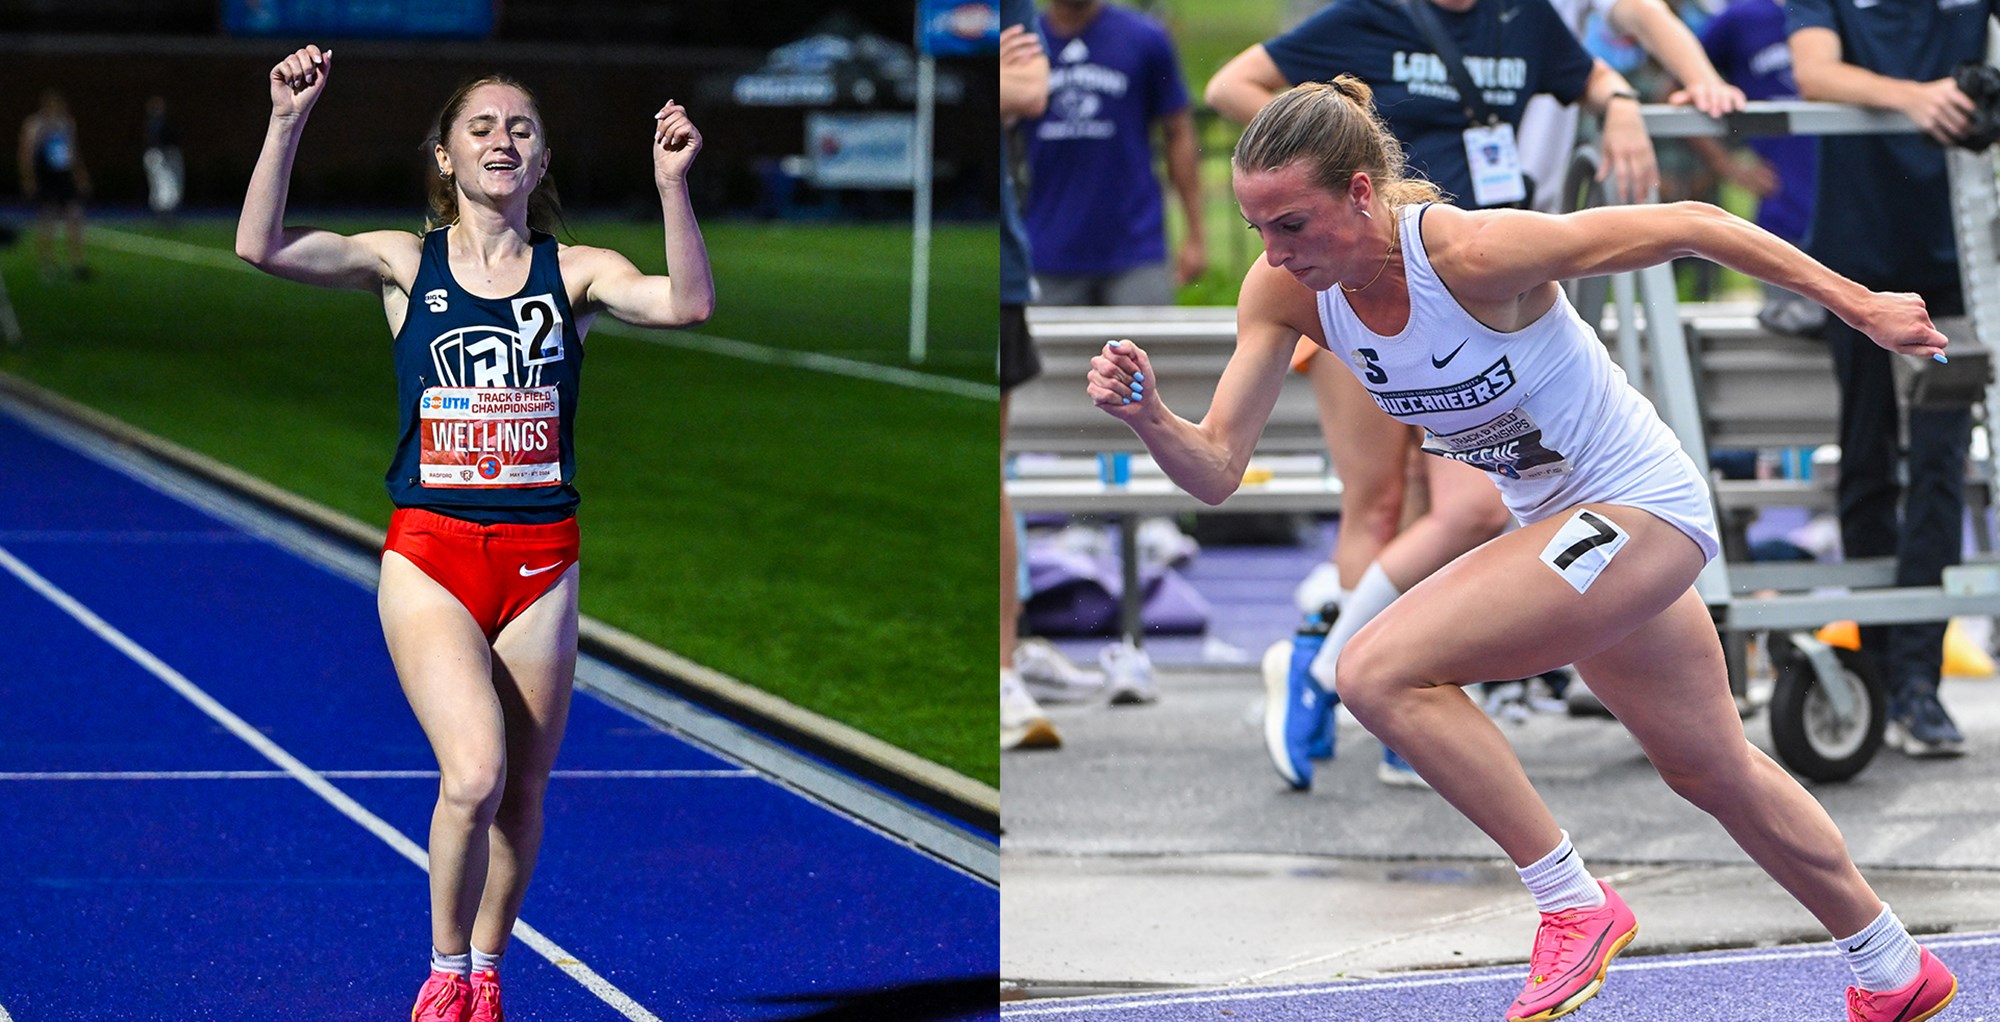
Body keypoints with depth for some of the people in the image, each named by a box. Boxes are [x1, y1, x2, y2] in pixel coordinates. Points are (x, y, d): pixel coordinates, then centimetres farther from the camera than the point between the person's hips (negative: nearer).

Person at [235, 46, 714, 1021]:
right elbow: (262, 247, -10)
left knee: (520, 794, 8)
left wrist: (671, 182, -25)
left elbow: (687, 303, -14)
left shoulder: (574, 272, 3)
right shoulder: (405, 261, 2)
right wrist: (288, 120, -20)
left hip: (541, 562, 2)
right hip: (429, 551, -2)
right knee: (473, 774, -18)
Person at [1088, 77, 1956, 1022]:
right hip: (1558, 520, 8)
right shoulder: (1285, 292, -13)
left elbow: (1691, 226, -20)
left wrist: (1859, 307, -12)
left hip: (1641, 512, -8)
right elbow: (1216, 471, -13)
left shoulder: (1476, 253, -31)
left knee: (1378, 672, -22)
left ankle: (1573, 907, -10)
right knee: (1714, 773, 24)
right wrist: (1150, 418, -34)